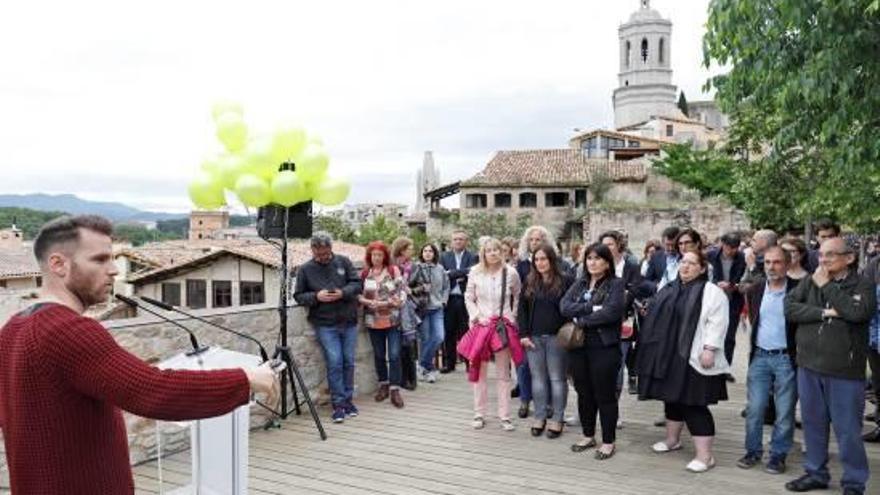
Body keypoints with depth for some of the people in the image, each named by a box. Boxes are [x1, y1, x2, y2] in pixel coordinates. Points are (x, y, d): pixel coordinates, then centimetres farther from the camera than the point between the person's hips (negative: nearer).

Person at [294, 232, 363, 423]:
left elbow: (358, 284, 3)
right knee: (334, 362, -8)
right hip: (325, 324, -2)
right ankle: (338, 404, 3)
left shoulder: (343, 262, 4)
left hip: (349, 322, 2)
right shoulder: (305, 269, 2)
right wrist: (316, 296, -14)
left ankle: (348, 400, 21)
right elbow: (298, 296, 4)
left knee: (349, 361, 8)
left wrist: (343, 293, -15)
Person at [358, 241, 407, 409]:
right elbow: (358, 295, 0)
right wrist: (370, 302, -17)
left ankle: (394, 389, 1)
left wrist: (392, 302, -18)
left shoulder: (394, 270, 0)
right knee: (379, 355, 13)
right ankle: (383, 385, 28)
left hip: (392, 319, -2)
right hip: (373, 320, 2)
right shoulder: (364, 274, 4)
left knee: (394, 355, -5)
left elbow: (401, 291, -2)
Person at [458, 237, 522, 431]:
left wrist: (512, 317, -1)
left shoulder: (511, 273, -3)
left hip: (504, 327, -1)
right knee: (479, 371, 7)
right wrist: (477, 316, -6)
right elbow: (468, 298, 6)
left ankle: (505, 416, 13)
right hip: (481, 326, 1)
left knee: (504, 374, 6)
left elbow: (518, 297, 8)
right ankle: (479, 414, 17)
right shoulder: (475, 273, -1)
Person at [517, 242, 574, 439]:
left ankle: (557, 419, 13)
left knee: (557, 378, 4)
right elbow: (522, 309, 9)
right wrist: (523, 334, 0)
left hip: (556, 337, -3)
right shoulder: (530, 282, 9)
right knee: (538, 377, 9)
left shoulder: (565, 280, -3)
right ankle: (539, 417, 18)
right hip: (533, 337, 4)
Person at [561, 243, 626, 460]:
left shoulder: (616, 284, -3)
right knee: (584, 393, 14)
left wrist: (581, 320, -11)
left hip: (604, 347, -5)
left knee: (605, 395, 4)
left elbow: (612, 311, -19)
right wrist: (591, 308, -16)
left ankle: (608, 441, 17)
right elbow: (564, 306, -3)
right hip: (578, 346, 5)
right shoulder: (579, 284, 12)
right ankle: (588, 435, 29)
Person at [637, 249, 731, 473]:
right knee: (672, 398, 18)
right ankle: (672, 439, 35)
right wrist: (656, 350, 18)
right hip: (669, 356, 8)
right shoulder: (669, 290, 15)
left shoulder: (711, 292, -7)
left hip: (692, 358, -7)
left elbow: (716, 323, -15)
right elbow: (658, 319, 20)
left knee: (694, 404, -8)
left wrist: (709, 349, -22)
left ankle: (705, 455, -3)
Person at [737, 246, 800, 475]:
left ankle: (778, 454, 19)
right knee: (754, 408, 6)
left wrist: (800, 349, -6)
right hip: (759, 356, 3)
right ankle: (753, 451, 20)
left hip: (787, 358, -3)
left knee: (784, 412, 6)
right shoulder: (755, 290, 4)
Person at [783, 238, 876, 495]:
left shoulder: (862, 286, -4)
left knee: (848, 430, 4)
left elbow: (858, 311, -23)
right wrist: (823, 312, -16)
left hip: (845, 372, -4)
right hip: (809, 367, 4)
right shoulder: (809, 282, 6)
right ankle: (816, 473, 31)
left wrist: (827, 286, -15)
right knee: (813, 424, 16)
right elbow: (790, 308, -5)